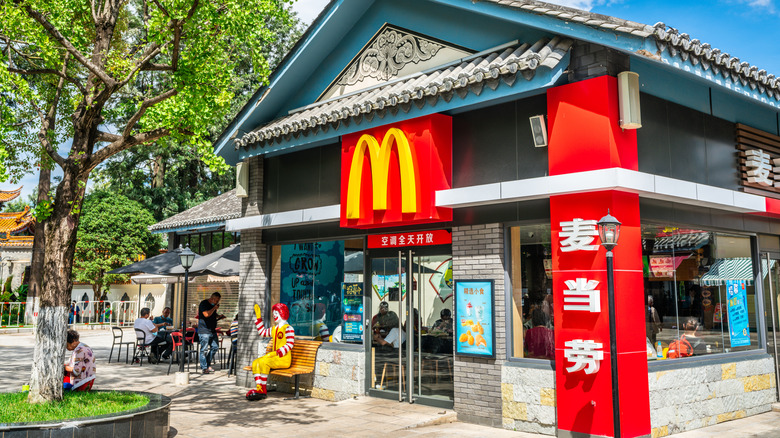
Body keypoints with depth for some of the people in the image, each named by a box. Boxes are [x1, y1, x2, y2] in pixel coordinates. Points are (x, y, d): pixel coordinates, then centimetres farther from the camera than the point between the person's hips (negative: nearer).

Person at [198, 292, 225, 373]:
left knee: (215, 347, 10)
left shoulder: (213, 305, 16)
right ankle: (204, 368, 1)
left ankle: (208, 365, 21)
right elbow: (206, 314, -24)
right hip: (204, 331, -9)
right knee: (204, 349, -5)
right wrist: (214, 308, -16)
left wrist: (219, 316, 11)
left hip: (212, 330, 9)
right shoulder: (204, 303, -11)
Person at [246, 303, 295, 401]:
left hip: (284, 358, -8)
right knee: (255, 363, -14)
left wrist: (276, 353, -21)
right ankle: (258, 388, -22)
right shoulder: (274, 329, 20)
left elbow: (290, 344, -15)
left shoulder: (288, 328, -6)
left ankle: (262, 390, -23)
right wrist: (258, 317, 30)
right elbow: (262, 332, 33)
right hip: (274, 356, 8)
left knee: (263, 362, -29)